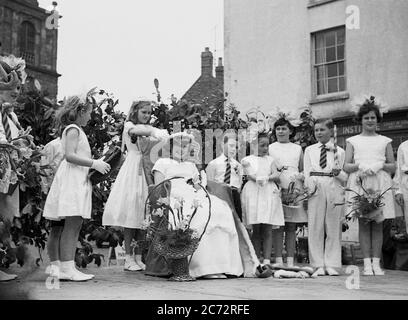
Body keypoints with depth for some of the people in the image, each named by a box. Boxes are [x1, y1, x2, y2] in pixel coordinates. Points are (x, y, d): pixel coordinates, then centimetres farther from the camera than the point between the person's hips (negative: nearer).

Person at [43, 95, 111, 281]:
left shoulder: (76, 130, 24)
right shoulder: (73, 129, -5)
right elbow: (69, 155, -16)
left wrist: (96, 165, 17)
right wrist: (94, 163, -16)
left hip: (78, 180, 10)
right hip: (71, 180, -10)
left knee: (73, 225, 6)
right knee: (72, 223, -13)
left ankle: (57, 267, 7)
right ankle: (67, 269, -15)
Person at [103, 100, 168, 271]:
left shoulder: (149, 128, 21)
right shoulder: (129, 125, 6)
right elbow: (135, 131, -17)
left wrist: (162, 134, -19)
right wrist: (152, 132, -35)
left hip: (147, 171, 4)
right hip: (133, 171, -4)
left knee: (143, 214, 1)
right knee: (130, 213, -5)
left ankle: (139, 257, 7)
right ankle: (128, 258, -1)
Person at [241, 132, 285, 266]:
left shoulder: (270, 160, 18)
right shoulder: (247, 160, 11)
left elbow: (276, 175, 6)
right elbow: (249, 174, -5)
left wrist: (266, 178, -13)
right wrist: (257, 179, -25)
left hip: (269, 194, 2)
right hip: (253, 193, -2)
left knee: (267, 230, -4)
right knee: (256, 230, -1)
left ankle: (267, 260, -6)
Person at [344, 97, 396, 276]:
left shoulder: (385, 141, 15)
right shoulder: (353, 141, 13)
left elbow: (393, 167, 11)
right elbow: (346, 166, 6)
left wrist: (380, 165, -8)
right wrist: (360, 166, -12)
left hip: (380, 184, 1)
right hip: (359, 183, -1)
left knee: (378, 224, -1)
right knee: (363, 223, -5)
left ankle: (376, 263, 1)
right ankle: (367, 263, -3)